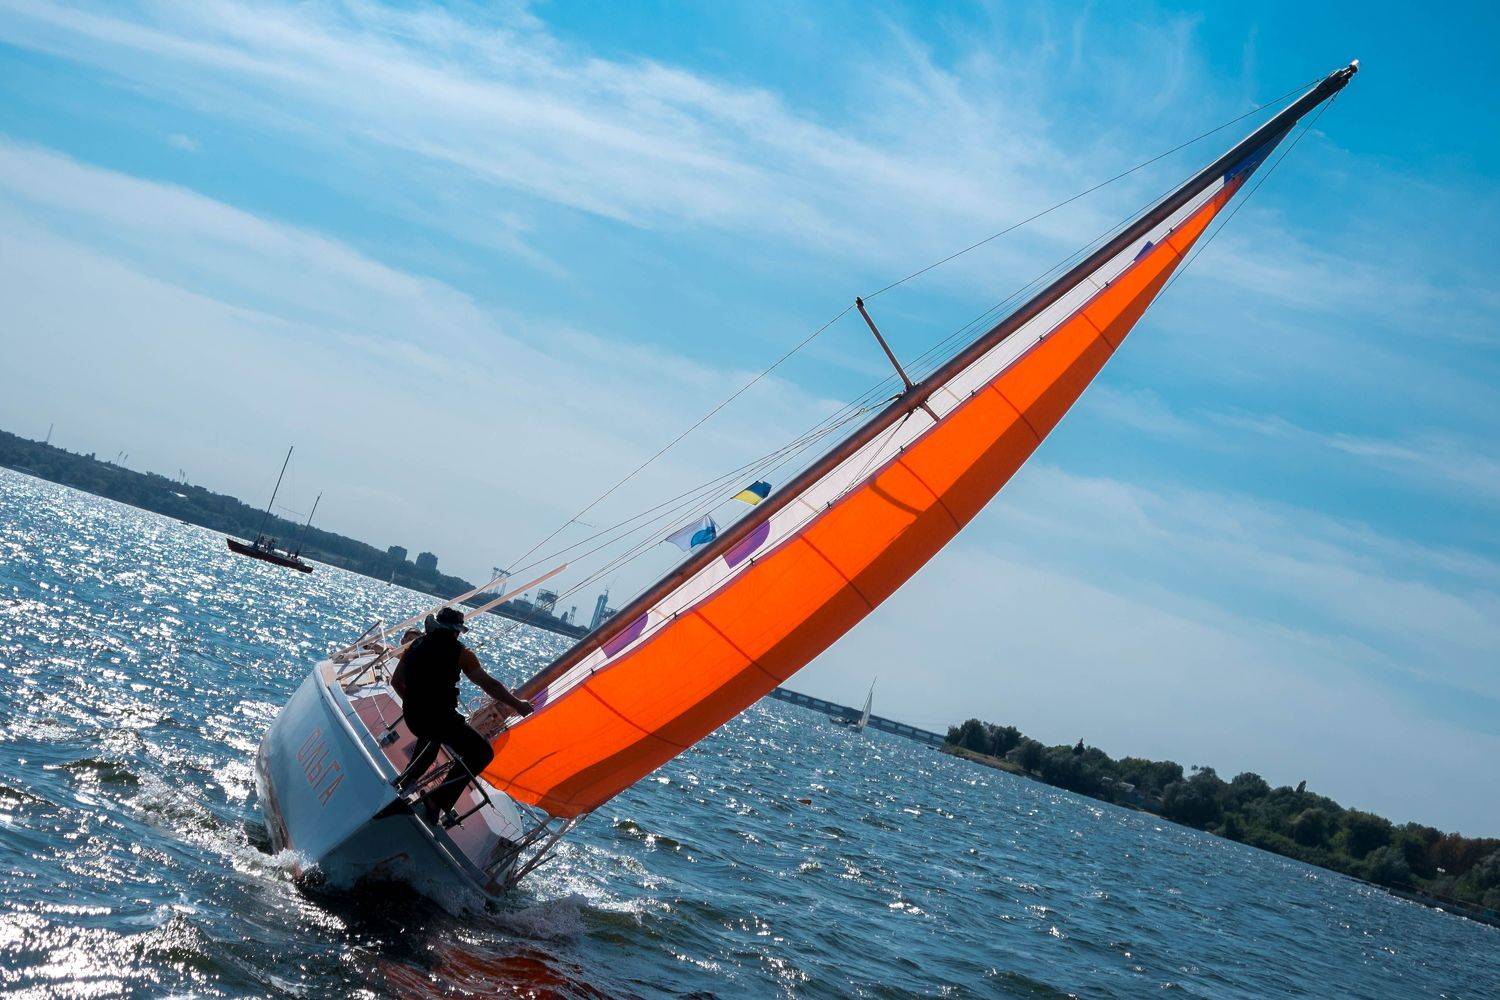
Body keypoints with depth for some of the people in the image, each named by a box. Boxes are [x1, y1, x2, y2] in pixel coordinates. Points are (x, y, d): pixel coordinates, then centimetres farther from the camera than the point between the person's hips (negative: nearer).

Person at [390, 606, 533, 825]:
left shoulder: (415, 645, 9)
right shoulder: (459, 652, -8)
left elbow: (396, 681, 19)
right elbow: (488, 684, -11)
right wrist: (517, 705, -2)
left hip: (411, 716, 8)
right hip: (440, 717, -7)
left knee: (431, 735, 41)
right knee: (482, 753, 1)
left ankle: (407, 781, 42)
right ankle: (438, 801, -7)